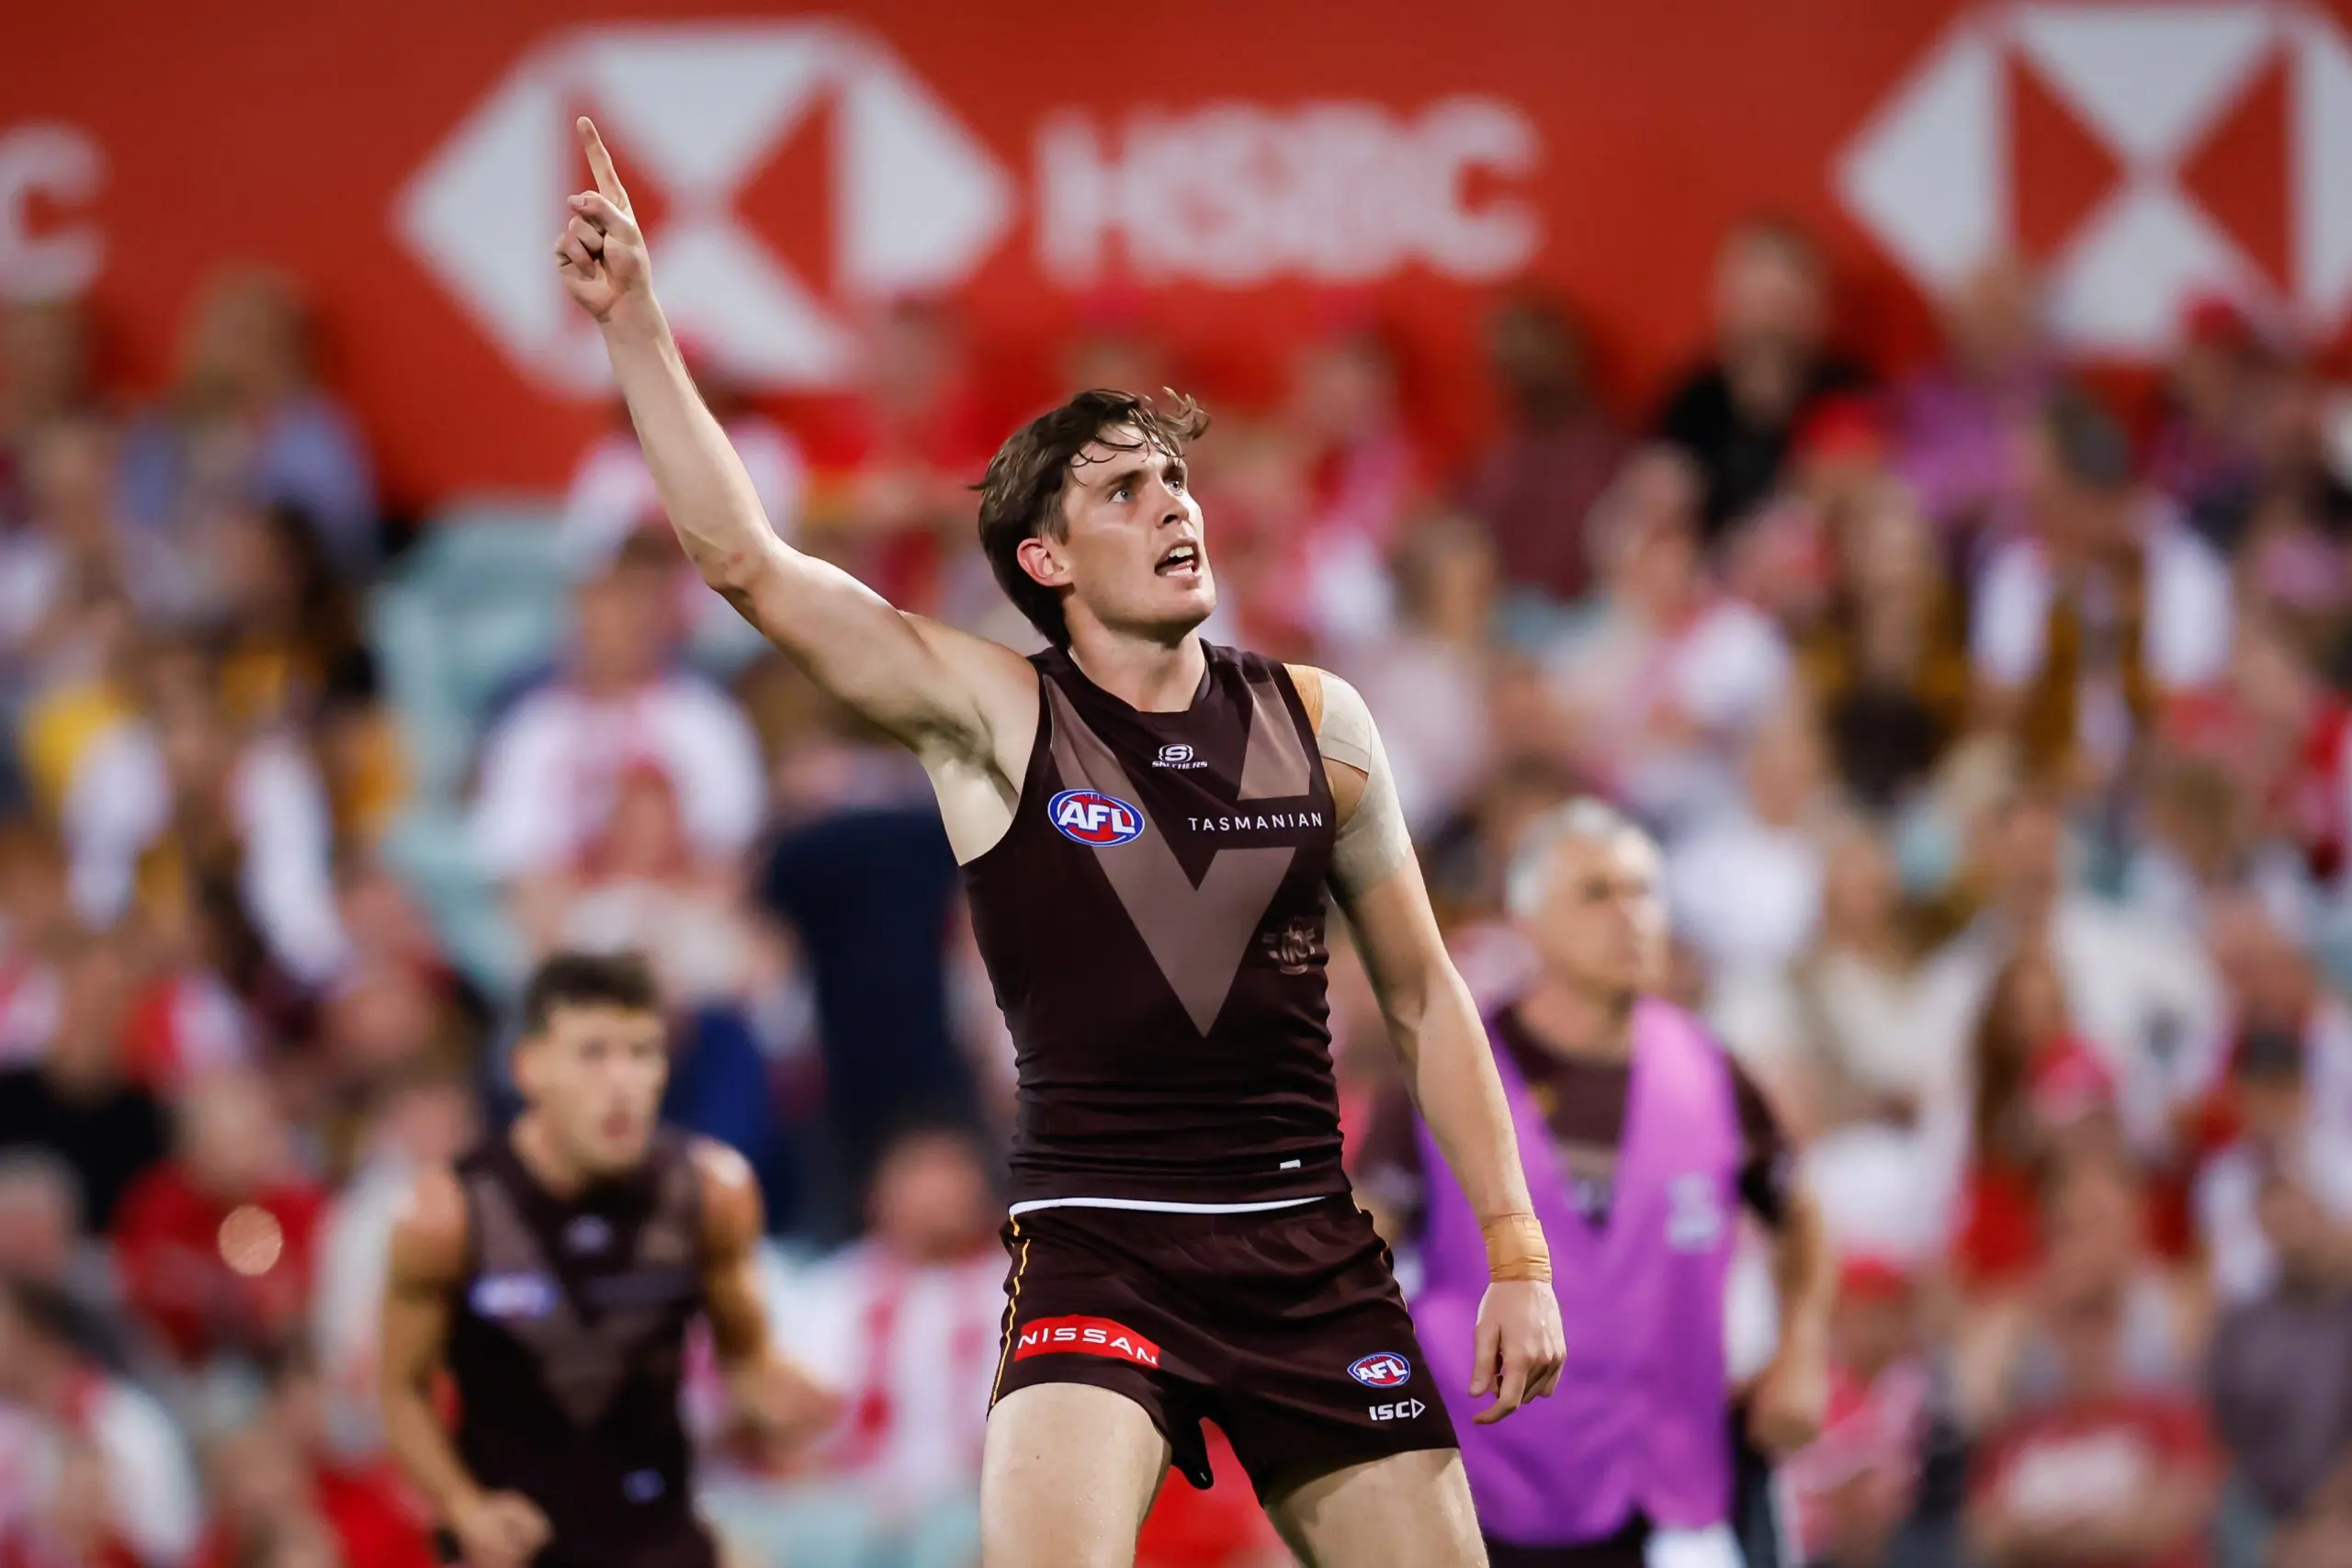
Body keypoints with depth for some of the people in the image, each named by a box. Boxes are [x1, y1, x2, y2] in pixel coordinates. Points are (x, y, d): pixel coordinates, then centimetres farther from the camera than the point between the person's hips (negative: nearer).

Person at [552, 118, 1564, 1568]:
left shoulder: (1315, 721, 8)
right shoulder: (995, 716, 0)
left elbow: (1425, 993, 14)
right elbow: (744, 557, -9)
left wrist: (1516, 1252, 9)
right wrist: (637, 326, -16)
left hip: (1313, 1254, 4)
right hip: (1099, 1245, -3)